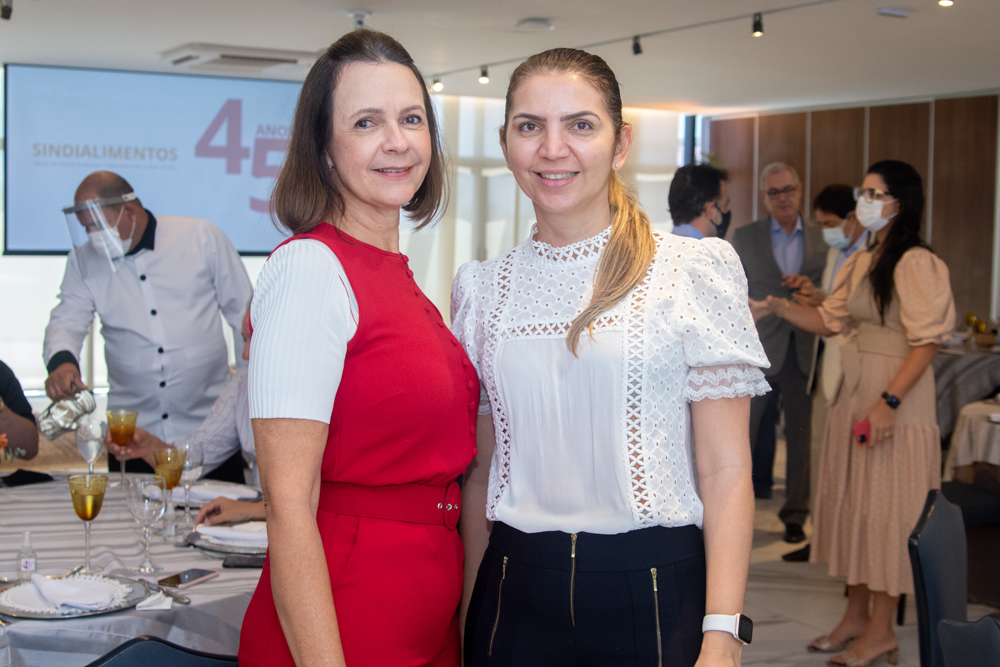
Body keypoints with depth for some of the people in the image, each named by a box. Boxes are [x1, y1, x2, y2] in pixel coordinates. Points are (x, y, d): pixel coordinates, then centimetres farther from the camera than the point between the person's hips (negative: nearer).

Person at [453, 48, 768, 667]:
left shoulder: (695, 269, -6)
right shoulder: (481, 288, 5)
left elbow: (726, 471, -8)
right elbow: (481, 471, 10)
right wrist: (465, 617, 8)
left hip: (654, 594, -3)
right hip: (515, 595, 3)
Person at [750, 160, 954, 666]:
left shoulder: (916, 264, -13)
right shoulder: (859, 264, 13)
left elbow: (928, 340, -18)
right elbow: (830, 321, 16)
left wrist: (890, 401, -23)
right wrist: (777, 308, 3)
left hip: (897, 401, -8)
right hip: (853, 396, 9)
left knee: (886, 509, -2)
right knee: (851, 504, 13)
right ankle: (856, 616, 25)